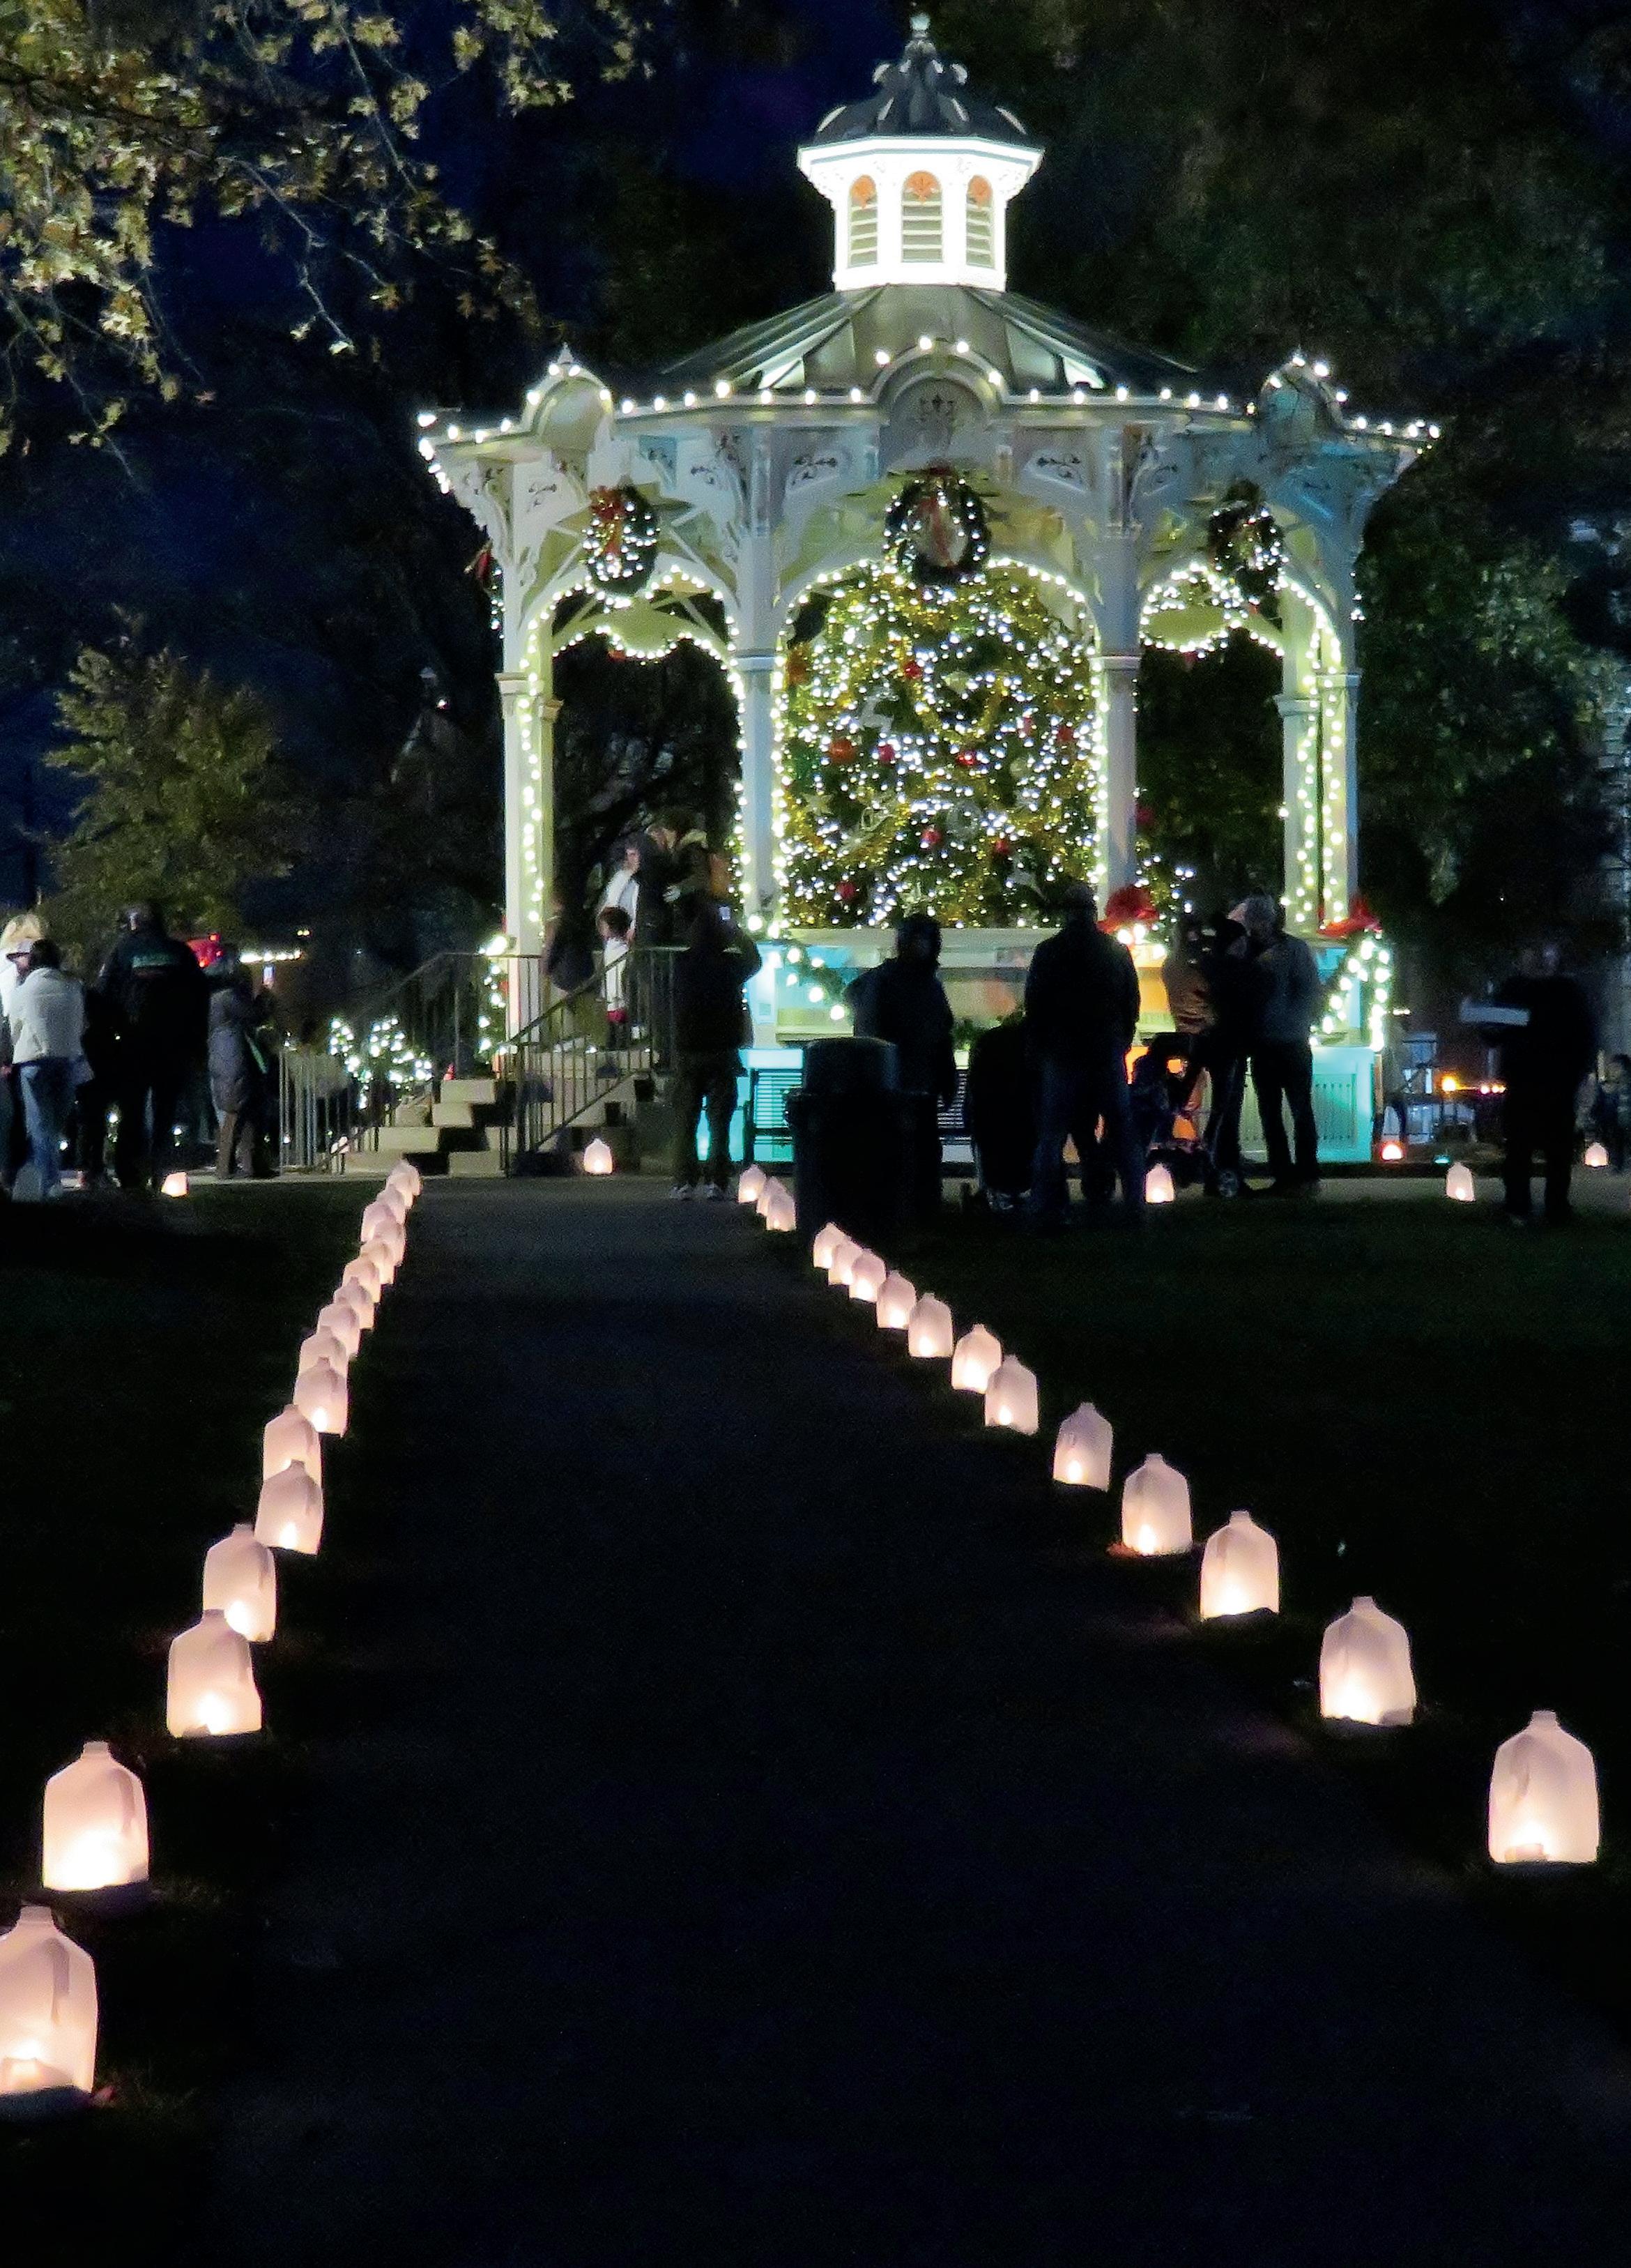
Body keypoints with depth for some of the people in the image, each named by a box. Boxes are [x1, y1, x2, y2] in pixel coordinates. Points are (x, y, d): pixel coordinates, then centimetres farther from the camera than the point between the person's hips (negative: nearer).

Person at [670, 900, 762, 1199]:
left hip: (687, 1052, 0)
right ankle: (717, 1181, -1)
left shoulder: (681, 963, -7)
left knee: (684, 1119, 7)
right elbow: (754, 960, 16)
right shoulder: (731, 965, -6)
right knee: (719, 1121, 3)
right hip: (723, 1052, 0)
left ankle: (685, 1181, 3)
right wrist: (735, 930, 25)